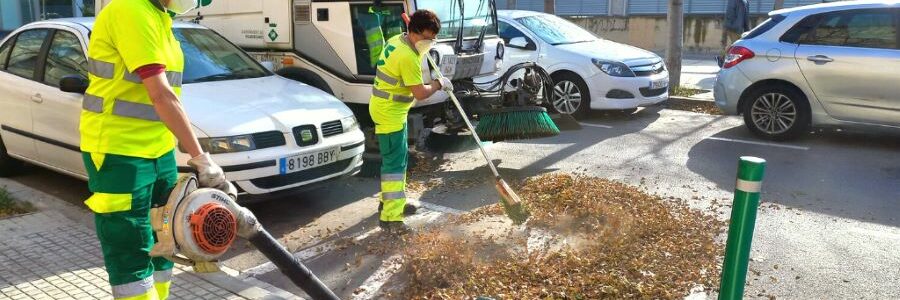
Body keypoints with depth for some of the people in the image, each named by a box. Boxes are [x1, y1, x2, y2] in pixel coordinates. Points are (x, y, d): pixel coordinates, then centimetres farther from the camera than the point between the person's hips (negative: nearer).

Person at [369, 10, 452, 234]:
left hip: (389, 109, 10)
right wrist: (439, 83, -6)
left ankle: (391, 200, 37)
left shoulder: (397, 40, 4)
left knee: (398, 159, 22)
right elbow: (420, 93, -23)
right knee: (394, 163, -10)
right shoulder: (407, 57, -26)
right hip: (389, 113, -10)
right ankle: (390, 218, -10)